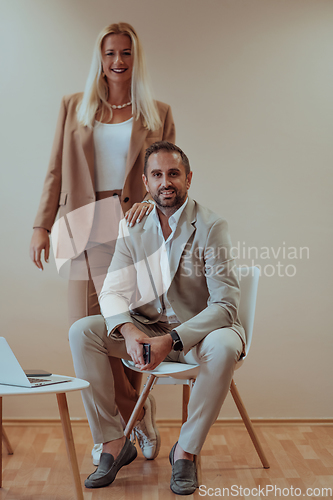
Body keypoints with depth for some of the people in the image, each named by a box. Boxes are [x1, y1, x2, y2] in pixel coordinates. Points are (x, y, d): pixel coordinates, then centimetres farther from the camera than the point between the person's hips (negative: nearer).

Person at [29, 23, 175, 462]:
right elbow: (56, 171, 12)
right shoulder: (74, 108, 14)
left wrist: (153, 201, -13)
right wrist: (42, 225, 4)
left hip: (132, 228, -2)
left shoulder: (157, 114, 11)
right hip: (86, 229, 2)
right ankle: (139, 417, 16)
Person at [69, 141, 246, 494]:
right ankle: (113, 441, -7)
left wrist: (172, 340, -31)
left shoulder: (211, 227, -13)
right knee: (82, 332, -17)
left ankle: (186, 450, -14)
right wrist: (128, 332, -26)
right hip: (145, 329, 4)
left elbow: (225, 305, -19)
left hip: (196, 331, -3)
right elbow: (113, 291, -4)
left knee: (224, 345, -36)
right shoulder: (132, 228, 1)